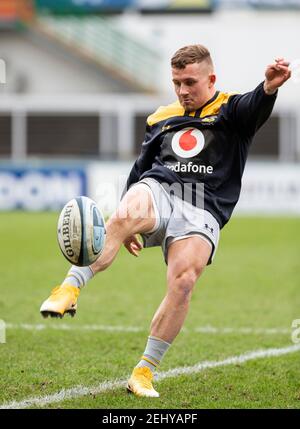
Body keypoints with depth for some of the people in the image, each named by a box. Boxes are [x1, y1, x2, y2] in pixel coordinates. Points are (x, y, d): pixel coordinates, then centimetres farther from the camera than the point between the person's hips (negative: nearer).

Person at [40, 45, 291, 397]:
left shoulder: (231, 111, 9)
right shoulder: (161, 118, 24)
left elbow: (257, 106, -15)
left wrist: (270, 86, -40)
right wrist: (127, 222, 25)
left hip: (202, 212, -2)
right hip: (157, 190, 2)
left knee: (183, 283, -24)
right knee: (124, 217, -36)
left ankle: (144, 372, -13)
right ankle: (70, 289, -40)